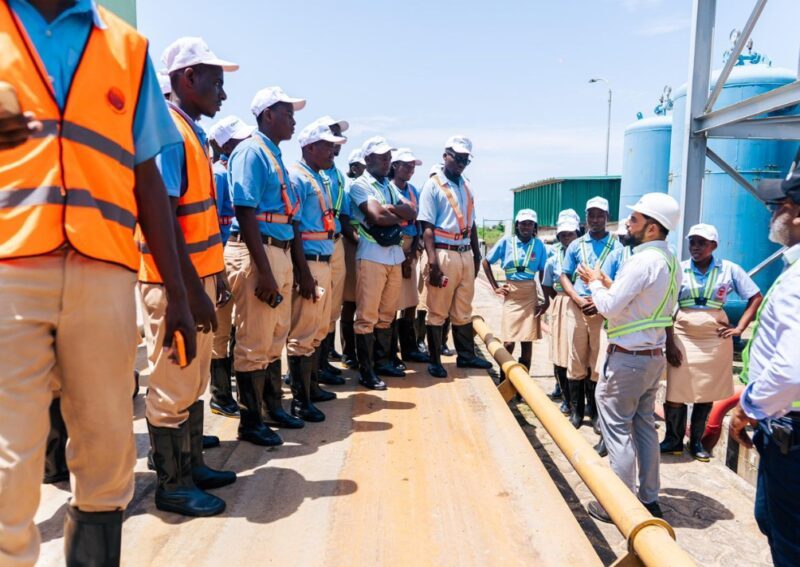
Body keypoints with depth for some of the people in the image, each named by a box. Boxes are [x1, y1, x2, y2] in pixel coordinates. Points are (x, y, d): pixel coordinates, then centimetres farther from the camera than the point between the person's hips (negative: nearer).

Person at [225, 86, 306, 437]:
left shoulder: (275, 154, 18)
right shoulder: (251, 151, -10)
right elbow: (245, 213, -18)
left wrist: (288, 264, 18)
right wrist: (264, 271, -23)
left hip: (280, 251, 10)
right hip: (257, 253, -10)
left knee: (275, 338, 17)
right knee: (254, 342, -1)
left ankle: (272, 407, 32)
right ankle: (250, 421, 12)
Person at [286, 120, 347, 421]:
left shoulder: (320, 179, 18)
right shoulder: (297, 177, -9)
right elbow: (293, 228, -16)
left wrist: (324, 268, 19)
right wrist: (304, 273, -21)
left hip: (324, 261, 10)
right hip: (308, 263, -10)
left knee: (319, 330, 17)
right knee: (303, 334, -4)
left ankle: (312, 387, 30)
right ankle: (300, 401, 4)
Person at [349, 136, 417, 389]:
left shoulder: (390, 186, 19)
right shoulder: (360, 185, -3)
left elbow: (412, 213, 6)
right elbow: (377, 216, -17)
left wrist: (389, 208, -10)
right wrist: (401, 217, 0)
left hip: (394, 254, 7)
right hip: (372, 255, -7)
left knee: (387, 314, 12)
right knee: (367, 316, -4)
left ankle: (382, 362, 23)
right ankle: (366, 371, 2)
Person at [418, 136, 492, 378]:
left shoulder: (466, 186, 15)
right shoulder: (433, 185, -5)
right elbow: (427, 226, -11)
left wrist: (477, 255, 19)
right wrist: (433, 262, -19)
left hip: (465, 254, 7)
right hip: (444, 253, -6)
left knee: (464, 310, 14)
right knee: (437, 311, 1)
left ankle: (466, 355, 25)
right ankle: (434, 361, 11)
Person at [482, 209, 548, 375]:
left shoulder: (539, 245, 2)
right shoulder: (506, 241, -1)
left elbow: (543, 273, 6)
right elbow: (486, 262, 6)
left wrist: (546, 299, 3)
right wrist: (495, 287, 2)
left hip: (530, 295, 1)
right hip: (511, 295, -1)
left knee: (527, 341, 2)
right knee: (508, 341, -3)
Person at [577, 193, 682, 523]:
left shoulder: (644, 262, -20)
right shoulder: (670, 263, 8)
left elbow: (609, 307, -19)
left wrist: (595, 282, -2)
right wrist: (606, 283, 13)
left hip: (627, 358, -9)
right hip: (654, 356, 9)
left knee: (617, 430, 1)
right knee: (645, 427, 16)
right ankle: (648, 499, 26)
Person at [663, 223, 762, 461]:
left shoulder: (729, 269, 0)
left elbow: (756, 297, 6)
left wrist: (740, 328, -3)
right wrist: (669, 343, -7)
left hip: (715, 340, 1)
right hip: (683, 338, -1)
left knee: (706, 394, 9)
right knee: (676, 392, -1)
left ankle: (696, 442, 25)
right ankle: (673, 439, 17)